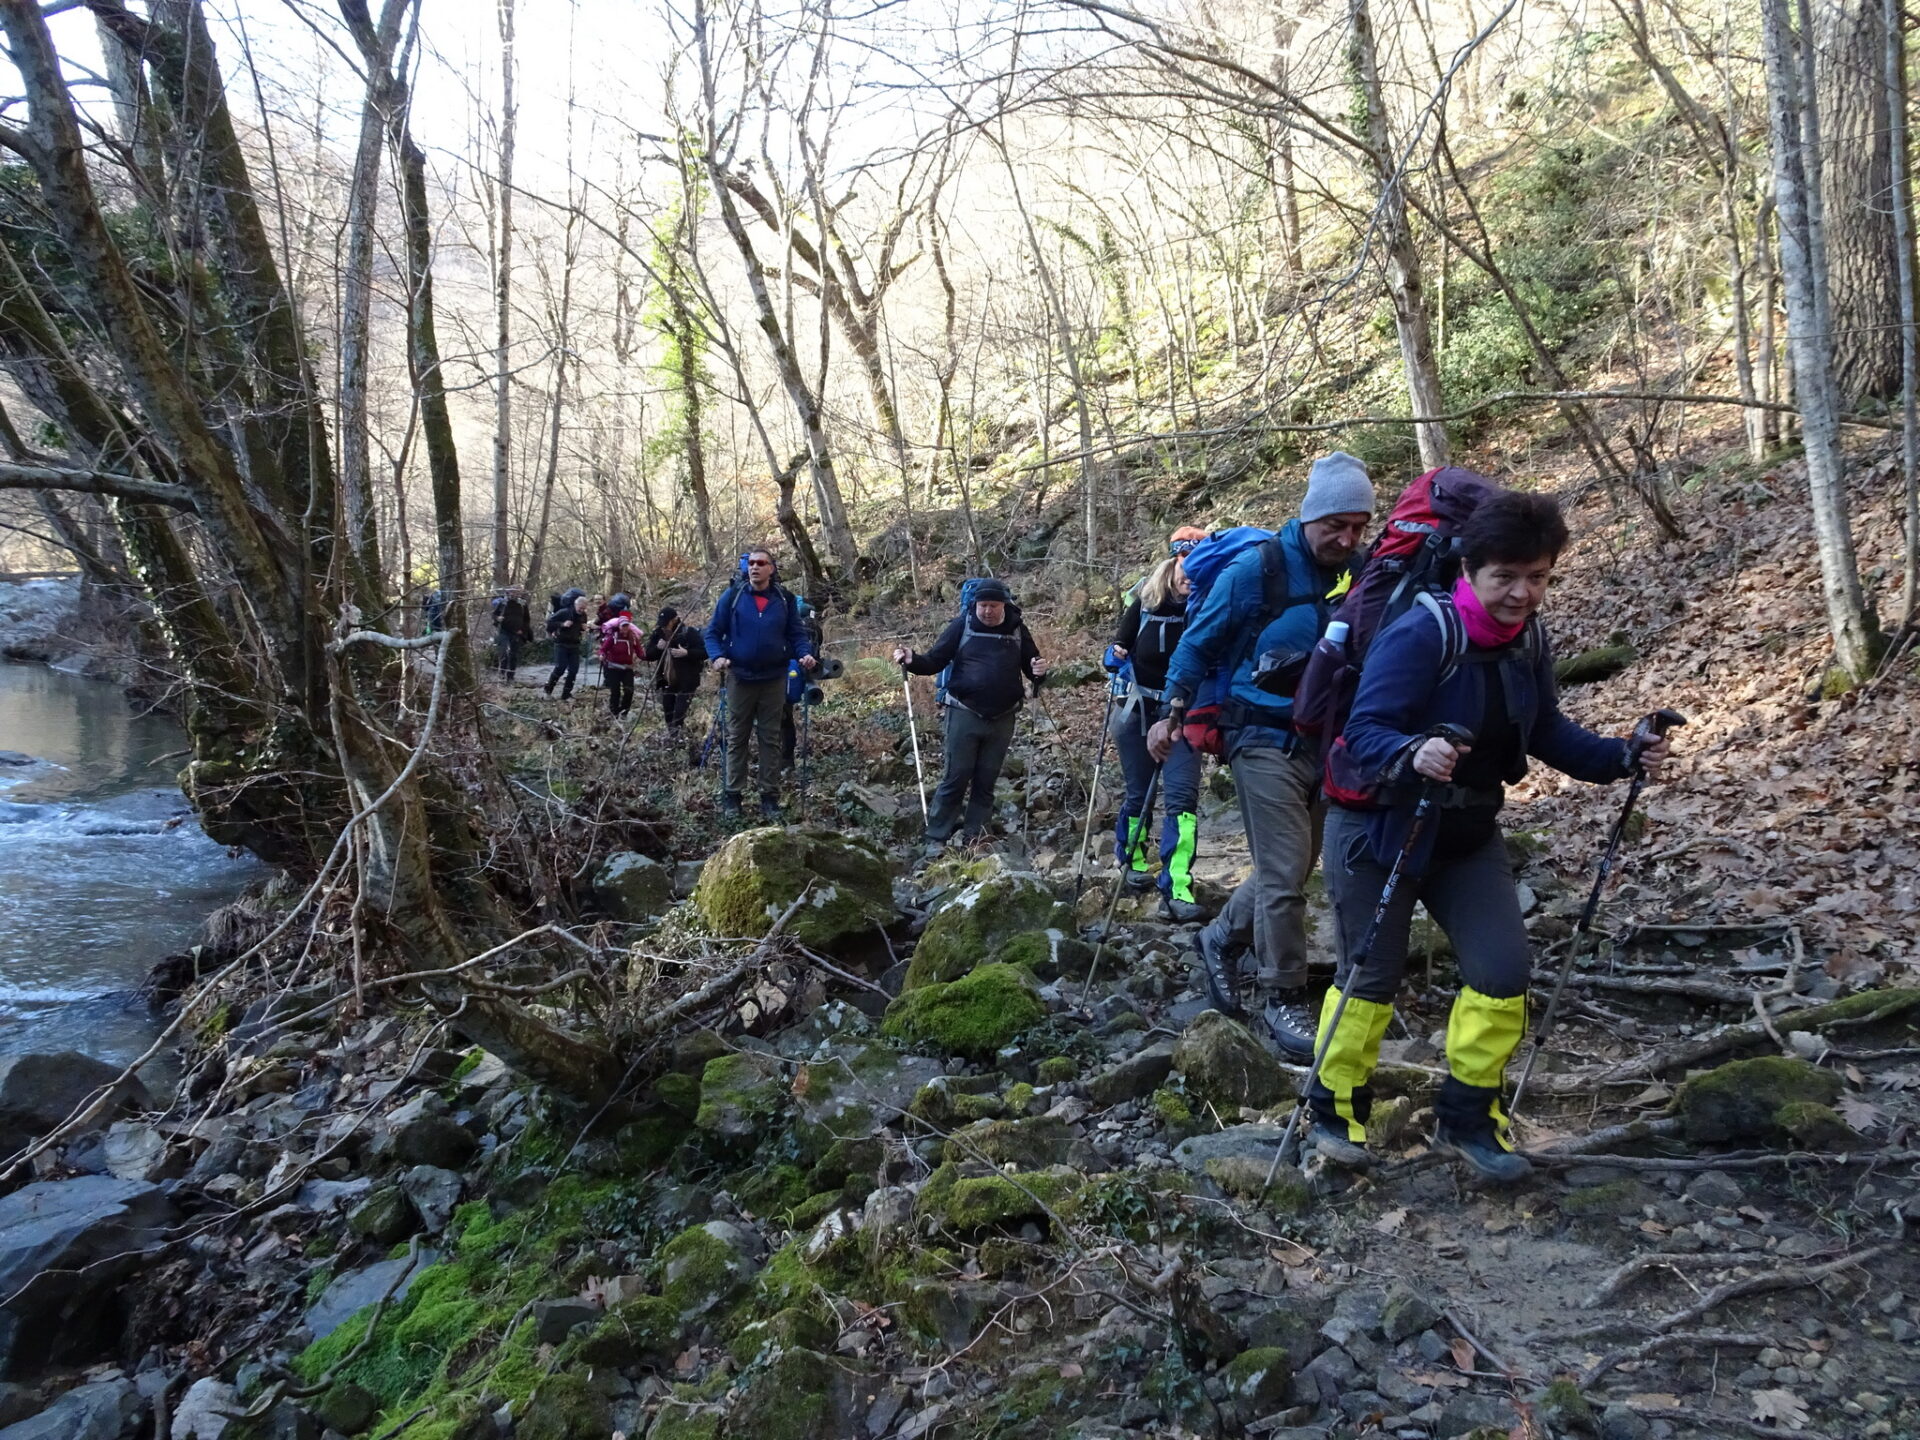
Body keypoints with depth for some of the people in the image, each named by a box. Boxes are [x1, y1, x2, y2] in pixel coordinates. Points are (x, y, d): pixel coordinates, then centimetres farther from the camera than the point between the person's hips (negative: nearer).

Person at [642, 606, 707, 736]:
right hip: (666, 682, 6)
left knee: (678, 715, -10)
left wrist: (687, 653, -28)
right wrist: (657, 648, -15)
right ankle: (671, 738, 29)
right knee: (668, 715, 15)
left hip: (686, 683, -6)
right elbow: (646, 655, 6)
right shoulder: (657, 634, 3)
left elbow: (704, 652, -13)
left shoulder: (689, 632, -12)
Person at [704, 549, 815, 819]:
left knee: (771, 739, 7)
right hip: (740, 678, -1)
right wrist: (717, 656, -19)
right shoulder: (733, 596, -3)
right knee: (737, 738, 7)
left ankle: (770, 796, 13)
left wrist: (805, 654, -15)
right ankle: (732, 795, 14)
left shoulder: (785, 598, 0)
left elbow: (797, 633, 4)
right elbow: (714, 631, -1)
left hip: (774, 679, 1)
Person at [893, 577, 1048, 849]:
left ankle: (973, 839, 19)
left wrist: (1039, 671, -14)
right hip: (965, 714, -3)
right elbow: (935, 661, -4)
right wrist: (912, 661, -24)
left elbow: (1032, 669, 10)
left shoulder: (1017, 629, 3)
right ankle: (936, 838, 6)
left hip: (1002, 719, 3)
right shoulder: (962, 625, -4)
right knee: (955, 778, -1)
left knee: (986, 781, 10)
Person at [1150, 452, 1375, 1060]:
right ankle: (1284, 999, 5)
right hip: (1264, 740, -6)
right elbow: (1199, 641, -2)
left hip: (1324, 742, 6)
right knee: (1285, 874, -8)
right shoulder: (1258, 567, -12)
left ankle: (1220, 939, 38)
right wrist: (1173, 714, -5)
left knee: (1290, 868, 15)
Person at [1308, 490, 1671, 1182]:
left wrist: (1620, 757, -5)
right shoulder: (1419, 634, -24)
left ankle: (1467, 1118, 19)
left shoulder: (1526, 639, -2)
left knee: (1504, 971, 0)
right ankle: (1335, 1112, 23)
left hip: (1467, 836, 6)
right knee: (1371, 976, 2)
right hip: (1379, 829, -6)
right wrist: (1412, 754, -49)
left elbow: (1546, 731, 9)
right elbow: (1364, 731, -28)